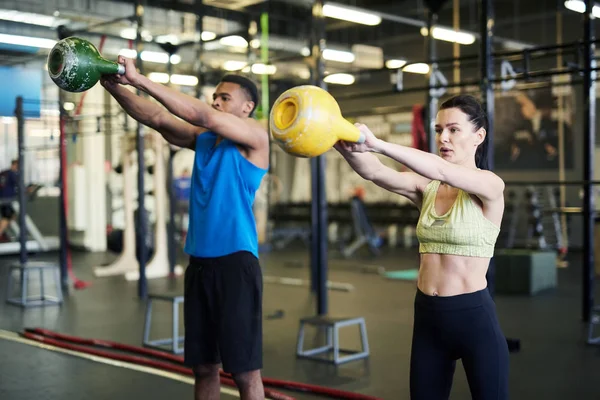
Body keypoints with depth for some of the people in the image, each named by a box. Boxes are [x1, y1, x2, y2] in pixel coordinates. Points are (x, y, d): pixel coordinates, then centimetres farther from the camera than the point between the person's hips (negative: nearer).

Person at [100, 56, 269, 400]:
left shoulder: (255, 136, -4)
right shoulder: (203, 138, 15)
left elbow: (204, 116, -18)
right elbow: (157, 119, 6)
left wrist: (141, 80, -20)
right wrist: (116, 87, -9)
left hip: (235, 260, -7)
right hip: (199, 261, 7)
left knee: (244, 369, -3)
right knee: (203, 365, 11)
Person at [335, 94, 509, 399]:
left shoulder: (489, 185, -10)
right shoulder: (426, 187, 4)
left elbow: (440, 170, -30)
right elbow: (374, 172, -14)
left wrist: (377, 144, -42)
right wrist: (344, 144, -35)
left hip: (474, 317, -5)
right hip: (428, 316, 6)